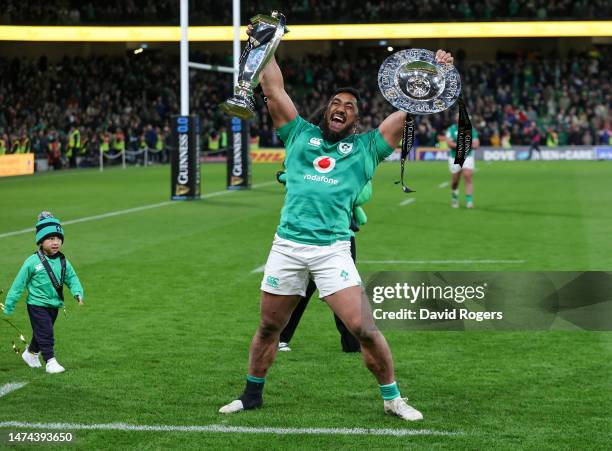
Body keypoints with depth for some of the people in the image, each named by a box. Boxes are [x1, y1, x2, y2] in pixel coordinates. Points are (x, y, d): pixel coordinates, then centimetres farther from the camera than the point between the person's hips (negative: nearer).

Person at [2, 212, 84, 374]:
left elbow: (72, 278, 7)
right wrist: (9, 304, -5)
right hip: (37, 304, -6)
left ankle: (31, 353, 42)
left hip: (54, 305, 6)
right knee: (45, 333, -9)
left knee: (41, 333, 20)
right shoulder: (33, 262, -16)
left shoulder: (63, 262, -2)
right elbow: (19, 283, -9)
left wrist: (78, 293, -13)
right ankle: (50, 361, -2)